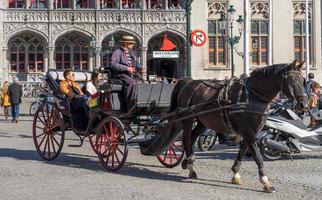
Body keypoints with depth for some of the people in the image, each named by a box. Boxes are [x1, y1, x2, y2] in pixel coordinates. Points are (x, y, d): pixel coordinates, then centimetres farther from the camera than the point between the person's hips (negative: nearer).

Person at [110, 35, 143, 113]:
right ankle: (131, 107, -36)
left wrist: (140, 68, 7)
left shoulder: (131, 52, 24)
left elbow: (136, 63, 30)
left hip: (132, 74, 8)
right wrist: (127, 68, -22)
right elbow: (113, 64, -16)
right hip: (121, 75, -8)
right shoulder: (117, 52, -3)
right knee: (131, 83, -34)